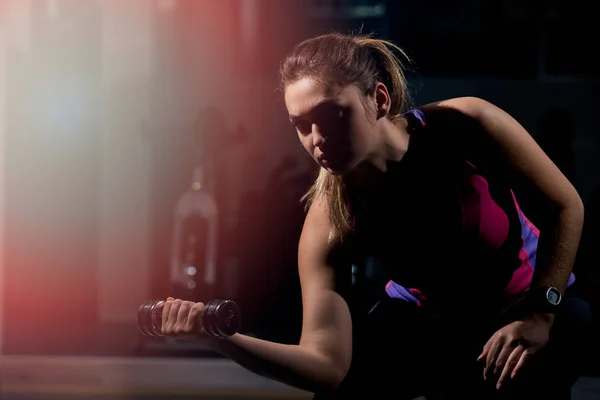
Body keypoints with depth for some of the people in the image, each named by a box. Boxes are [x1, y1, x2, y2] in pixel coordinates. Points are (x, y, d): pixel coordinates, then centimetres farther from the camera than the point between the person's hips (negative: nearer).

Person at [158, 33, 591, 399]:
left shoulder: (466, 127, -28)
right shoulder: (329, 226, -25)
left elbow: (565, 206, -14)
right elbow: (328, 363, -34)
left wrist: (540, 312, -25)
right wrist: (224, 338, -49)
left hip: (534, 305, -1)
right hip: (424, 317, 1)